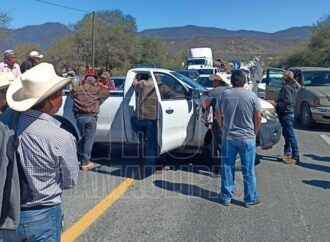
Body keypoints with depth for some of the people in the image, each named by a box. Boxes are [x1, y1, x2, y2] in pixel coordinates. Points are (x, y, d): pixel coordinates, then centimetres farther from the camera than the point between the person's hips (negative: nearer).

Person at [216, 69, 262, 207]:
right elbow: (258, 117, -4)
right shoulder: (251, 96, -8)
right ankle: (250, 199, 18)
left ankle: (226, 197, 21)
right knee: (248, 170, 8)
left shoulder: (224, 95, -2)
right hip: (247, 138, -2)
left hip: (228, 137, 2)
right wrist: (255, 133, 10)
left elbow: (218, 116, 5)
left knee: (227, 168, 12)